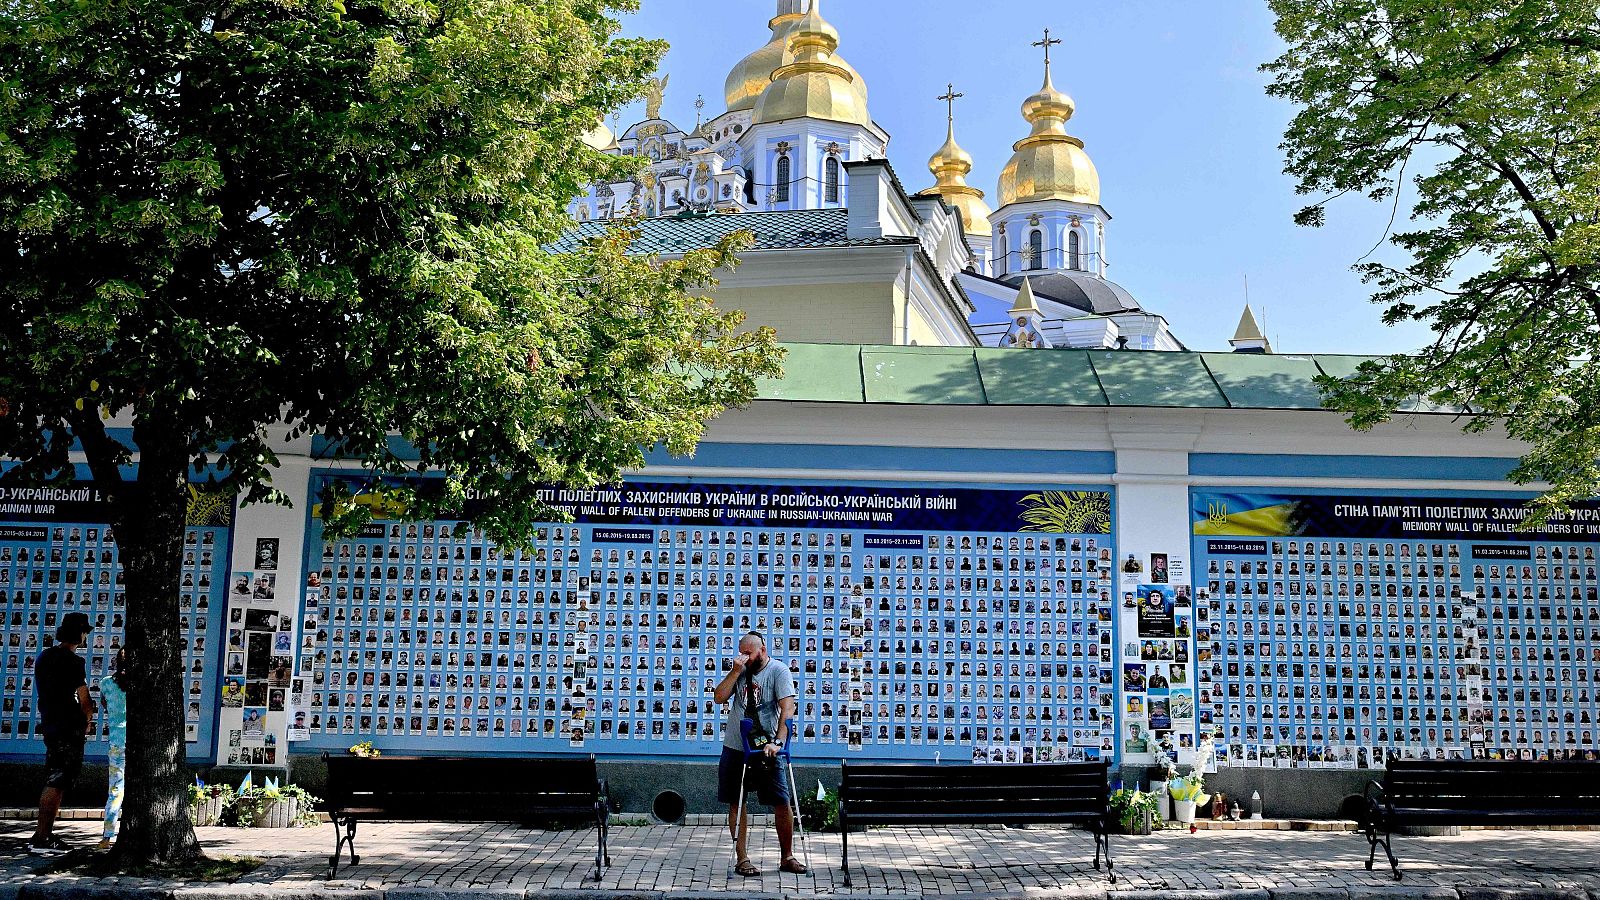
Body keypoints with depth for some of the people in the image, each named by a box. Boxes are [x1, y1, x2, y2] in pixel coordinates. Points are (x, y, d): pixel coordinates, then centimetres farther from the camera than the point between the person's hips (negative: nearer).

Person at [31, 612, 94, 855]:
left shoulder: (44, 657, 13)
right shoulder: (72, 661, -14)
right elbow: (84, 700, -16)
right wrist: (87, 722, 3)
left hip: (50, 725, 9)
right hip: (69, 728, -9)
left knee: (55, 783, 14)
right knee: (56, 783, -7)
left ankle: (47, 835, 16)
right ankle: (40, 838, -8)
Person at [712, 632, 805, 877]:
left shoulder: (778, 671, -6)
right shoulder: (739, 670, 9)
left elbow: (787, 708, -16)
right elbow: (719, 698, -1)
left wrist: (777, 741, -27)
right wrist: (735, 672, -11)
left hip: (766, 749, -4)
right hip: (734, 747, 4)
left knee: (782, 804, -2)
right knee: (736, 804, 5)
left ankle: (787, 857, 13)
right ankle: (742, 859, 13)